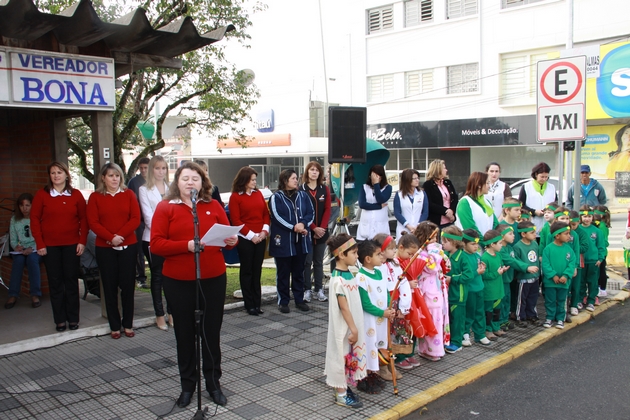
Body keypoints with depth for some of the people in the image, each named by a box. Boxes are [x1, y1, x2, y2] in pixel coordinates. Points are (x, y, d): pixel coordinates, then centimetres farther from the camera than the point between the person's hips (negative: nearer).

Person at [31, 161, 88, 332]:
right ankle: (60, 320, 14)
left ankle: (73, 319, 15)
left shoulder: (76, 195, 3)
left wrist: (82, 241, -4)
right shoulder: (42, 195, 0)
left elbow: (83, 219, 3)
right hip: (50, 246, 0)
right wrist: (40, 244, -5)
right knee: (55, 282, 5)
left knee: (71, 281, 5)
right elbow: (35, 219, 0)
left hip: (72, 245, 1)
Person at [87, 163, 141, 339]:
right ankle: (114, 326, 14)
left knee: (127, 284, 3)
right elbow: (93, 222, -4)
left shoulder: (129, 194, 4)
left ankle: (128, 324, 14)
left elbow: (135, 218, -3)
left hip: (128, 246, 0)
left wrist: (121, 235, -15)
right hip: (105, 248, 0)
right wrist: (111, 237, -16)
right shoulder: (95, 197, 3)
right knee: (110, 286, 4)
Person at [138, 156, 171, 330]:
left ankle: (172, 312, 12)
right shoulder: (144, 190, 3)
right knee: (157, 276, 5)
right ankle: (159, 315, 12)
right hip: (153, 239, -2)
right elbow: (148, 215, -3)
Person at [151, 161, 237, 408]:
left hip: (213, 279, 2)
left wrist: (232, 240, -16)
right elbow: (156, 244, -10)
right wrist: (187, 245, -23)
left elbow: (228, 235, 8)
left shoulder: (213, 206, 5)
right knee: (185, 334, 11)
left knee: (212, 332, 10)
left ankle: (214, 383, 26)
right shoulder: (165, 207, -2)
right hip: (178, 282, -1)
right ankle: (187, 385, 28)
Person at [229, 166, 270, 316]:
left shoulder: (258, 193, 9)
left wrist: (265, 231, -5)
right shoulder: (235, 197, -5)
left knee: (257, 270, 9)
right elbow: (235, 220, -10)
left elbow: (266, 213, 9)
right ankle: (249, 304, 11)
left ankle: (257, 302, 17)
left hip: (260, 238, 5)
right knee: (247, 271, 4)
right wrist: (251, 235, -13)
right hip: (245, 239, -4)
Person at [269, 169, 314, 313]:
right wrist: (294, 228, -17)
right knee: (283, 272, 4)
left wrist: (303, 224, -14)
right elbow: (277, 217, -12)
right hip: (283, 241, -4)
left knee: (299, 271, 11)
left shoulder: (303, 195, 11)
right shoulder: (276, 197, -3)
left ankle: (299, 299, 21)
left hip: (301, 240, 4)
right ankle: (283, 301, 14)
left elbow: (311, 213, 5)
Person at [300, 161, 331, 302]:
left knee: (318, 261, 9)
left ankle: (319, 289, 15)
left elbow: (327, 210, 3)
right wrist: (313, 228, -13)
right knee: (307, 261, 0)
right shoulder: (301, 189, -4)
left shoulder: (324, 189, 7)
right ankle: (306, 290, 7)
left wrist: (322, 228, -9)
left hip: (322, 231, 3)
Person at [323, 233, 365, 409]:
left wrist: (355, 328, 16)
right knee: (342, 355, 4)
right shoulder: (338, 280, -24)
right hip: (343, 327, -9)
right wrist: (353, 329, -17)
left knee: (349, 354, 18)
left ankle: (344, 386, 33)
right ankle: (341, 394, 17)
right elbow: (343, 307, -21)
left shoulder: (348, 273, 5)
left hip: (352, 325, 9)